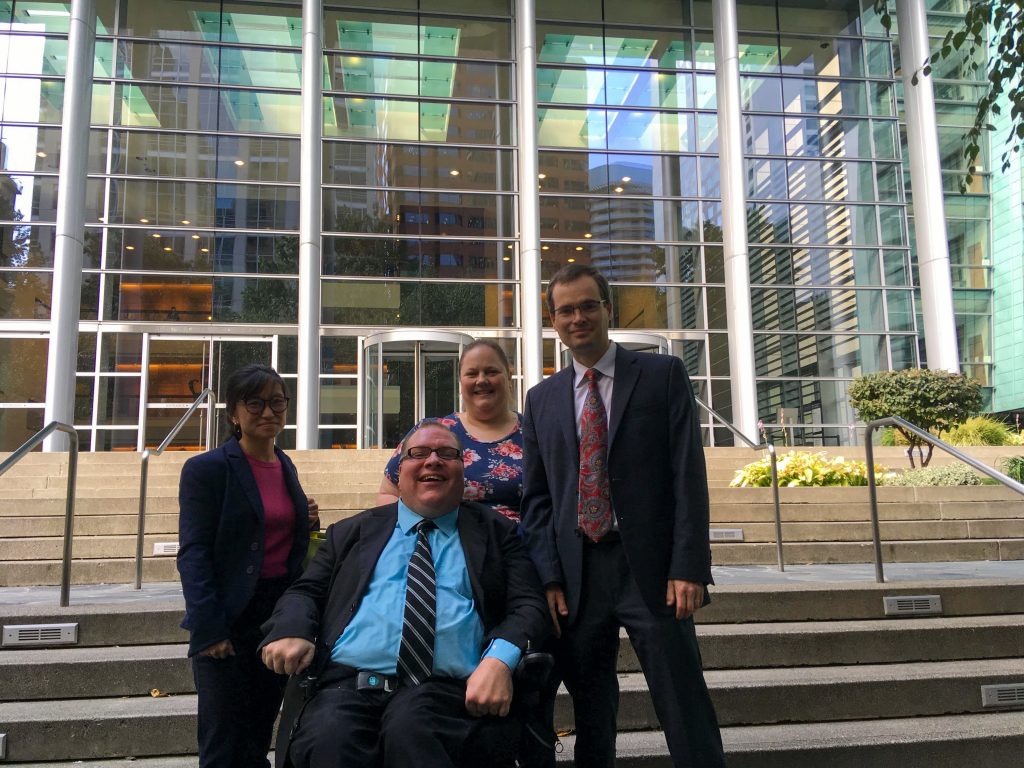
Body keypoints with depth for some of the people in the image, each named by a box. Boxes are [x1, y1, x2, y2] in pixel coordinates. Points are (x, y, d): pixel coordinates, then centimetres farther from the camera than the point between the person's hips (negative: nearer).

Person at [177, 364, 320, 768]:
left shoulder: (286, 467, 11)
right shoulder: (206, 469, -9)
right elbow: (193, 553, -12)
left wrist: (307, 523, -1)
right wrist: (208, 629, -18)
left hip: (280, 614, 6)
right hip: (229, 620, -6)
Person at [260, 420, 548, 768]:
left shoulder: (495, 532, 16)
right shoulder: (353, 532, 22)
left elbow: (529, 605, 7)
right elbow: (306, 592, 20)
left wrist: (500, 660, -15)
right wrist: (290, 631, -5)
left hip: (443, 688, -2)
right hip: (346, 683, 2)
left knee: (410, 729, -36)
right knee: (328, 739, -31)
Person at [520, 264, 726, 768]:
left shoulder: (663, 375, 4)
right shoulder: (541, 399, 13)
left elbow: (688, 474, -3)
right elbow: (536, 497, 10)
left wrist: (688, 567, -11)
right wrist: (548, 577, -1)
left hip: (650, 569, -3)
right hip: (576, 576, 3)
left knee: (687, 718, 1)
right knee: (590, 721, 13)